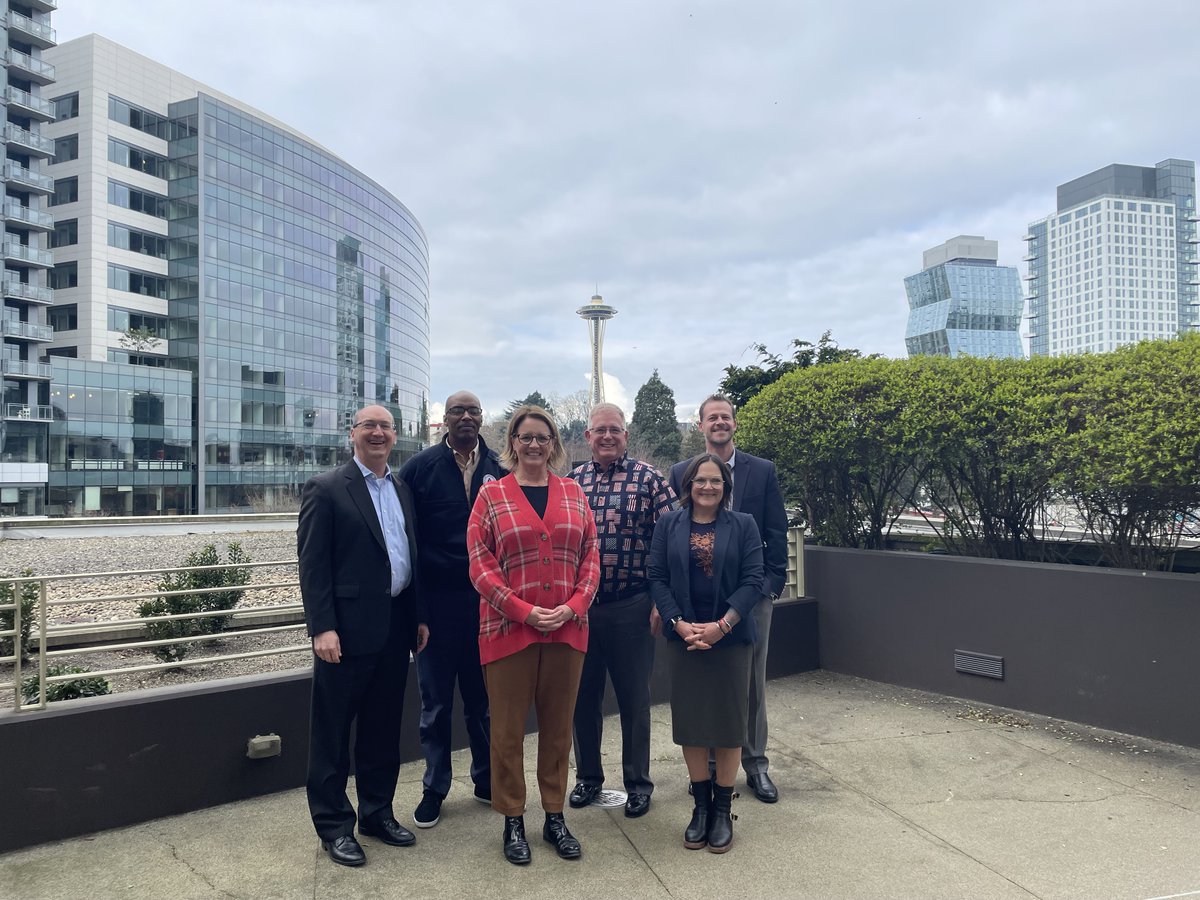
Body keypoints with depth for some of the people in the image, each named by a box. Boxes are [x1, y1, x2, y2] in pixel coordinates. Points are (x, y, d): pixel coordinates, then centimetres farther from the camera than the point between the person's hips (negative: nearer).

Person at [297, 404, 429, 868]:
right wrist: (322, 627, -17)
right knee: (332, 731, 6)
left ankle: (378, 812, 31)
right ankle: (334, 826, 20)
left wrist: (419, 617, 12)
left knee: (384, 727, 16)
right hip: (348, 630, -6)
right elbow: (312, 564, -11)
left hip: (395, 627, 6)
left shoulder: (403, 490, 13)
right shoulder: (326, 489, -6)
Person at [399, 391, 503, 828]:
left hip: (486, 599, 2)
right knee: (436, 701, 10)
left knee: (483, 695, 14)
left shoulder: (499, 469, 3)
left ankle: (487, 779, 30)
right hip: (438, 599, -1)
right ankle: (434, 788, 25)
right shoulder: (420, 467, -2)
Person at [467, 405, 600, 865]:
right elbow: (480, 564, -6)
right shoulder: (491, 495, 0)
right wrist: (524, 610, -14)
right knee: (508, 728, 7)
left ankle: (555, 816, 27)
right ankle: (513, 821, 23)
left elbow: (591, 557, 6)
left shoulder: (573, 493, 8)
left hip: (567, 629, 3)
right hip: (508, 628, -2)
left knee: (558, 725, 12)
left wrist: (574, 606, -9)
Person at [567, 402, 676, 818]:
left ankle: (638, 783, 26)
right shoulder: (570, 482, 5)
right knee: (583, 697, 14)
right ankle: (588, 776, 33)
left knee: (634, 700, 10)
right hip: (578, 606, 3)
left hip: (631, 608, -3)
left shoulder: (648, 479, -4)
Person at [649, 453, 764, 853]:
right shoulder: (669, 525, 4)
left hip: (730, 637, -1)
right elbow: (657, 578, 0)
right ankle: (700, 807, 22)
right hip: (683, 637, 1)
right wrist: (679, 623, -13)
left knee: (728, 722, 5)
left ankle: (723, 810, 20)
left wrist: (721, 625, -15)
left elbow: (753, 581, -5)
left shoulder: (743, 525, 1)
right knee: (690, 721, 7)